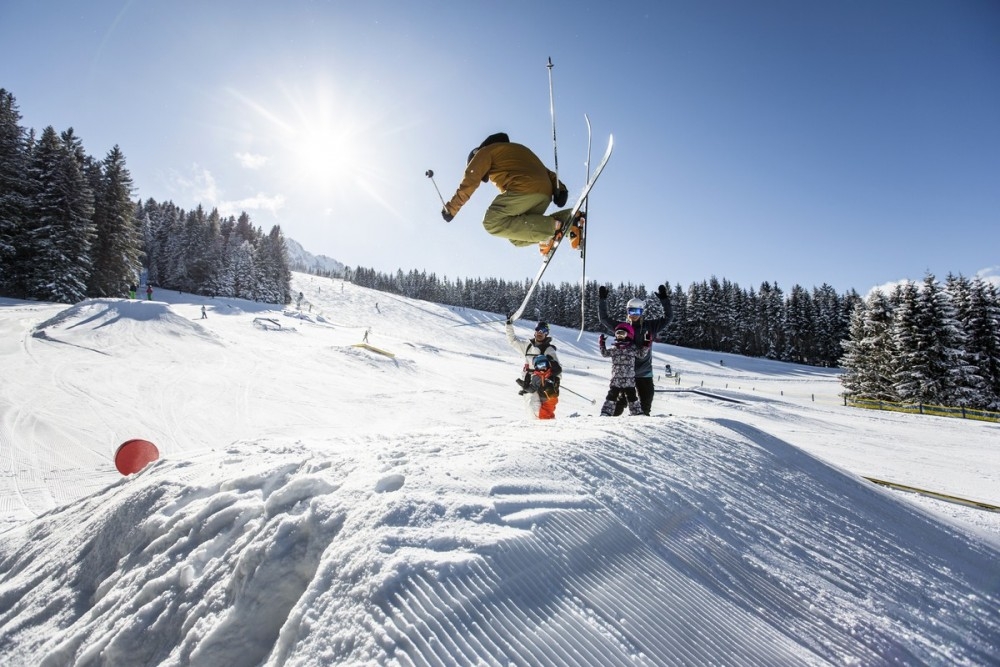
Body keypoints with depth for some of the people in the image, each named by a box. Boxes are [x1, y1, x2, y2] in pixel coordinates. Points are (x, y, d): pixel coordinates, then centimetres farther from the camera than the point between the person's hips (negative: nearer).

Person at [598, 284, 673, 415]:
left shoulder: (650, 326, 2)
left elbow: (668, 317, 1)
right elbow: (603, 318, 5)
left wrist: (664, 299, -9)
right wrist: (602, 300, -3)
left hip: (644, 373, 1)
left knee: (646, 403, 13)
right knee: (620, 401, 4)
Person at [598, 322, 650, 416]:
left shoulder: (633, 348, 1)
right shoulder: (615, 349, 7)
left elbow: (642, 355, 6)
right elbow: (605, 354, 13)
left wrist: (646, 346, -5)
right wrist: (602, 344, 4)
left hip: (629, 380, -1)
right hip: (615, 380, 2)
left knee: (631, 397, 8)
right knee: (611, 396, 3)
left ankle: (637, 413, 19)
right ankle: (605, 413, 7)